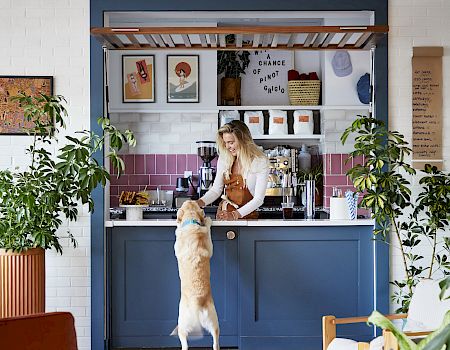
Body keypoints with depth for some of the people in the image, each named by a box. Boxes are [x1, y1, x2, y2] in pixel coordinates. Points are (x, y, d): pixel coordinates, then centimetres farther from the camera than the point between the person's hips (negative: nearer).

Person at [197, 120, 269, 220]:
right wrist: (201, 202, -10)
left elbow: (258, 199, -11)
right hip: (224, 213, 4)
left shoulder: (260, 161, -8)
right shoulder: (224, 159, 4)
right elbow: (216, 189, 9)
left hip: (247, 216, -4)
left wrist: (235, 215, -22)